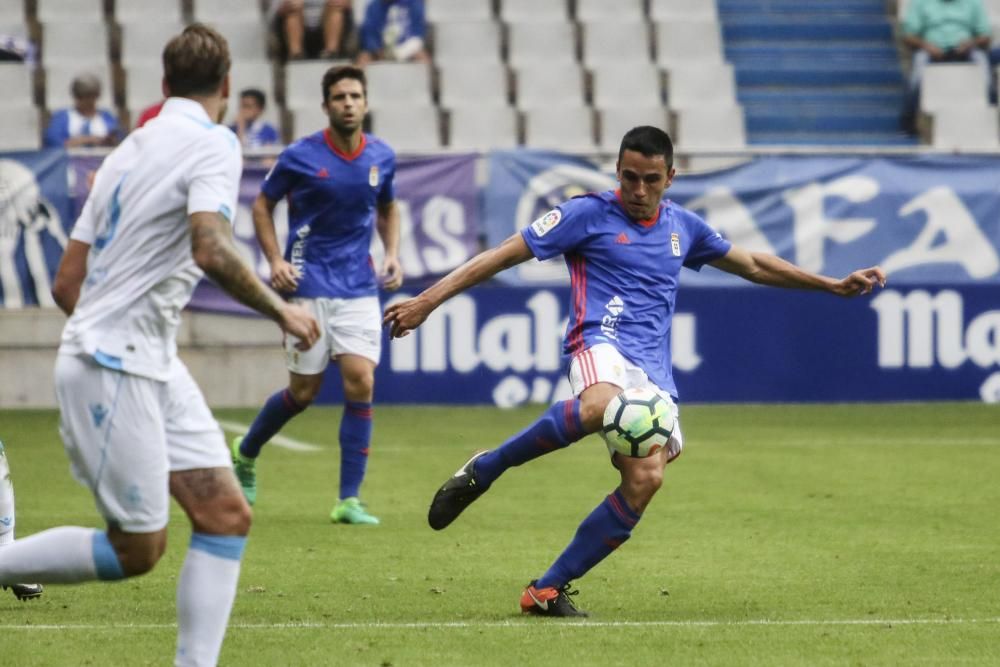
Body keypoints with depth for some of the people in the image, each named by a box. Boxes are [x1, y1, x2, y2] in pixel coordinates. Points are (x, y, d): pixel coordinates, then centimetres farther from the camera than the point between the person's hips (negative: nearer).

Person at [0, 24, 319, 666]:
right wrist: (281, 310, -15)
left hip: (153, 367, 9)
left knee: (227, 515, 2)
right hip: (113, 370, -9)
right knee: (137, 551, -3)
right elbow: (211, 250, -27)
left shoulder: (131, 148, 15)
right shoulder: (213, 143, -10)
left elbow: (67, 283, 16)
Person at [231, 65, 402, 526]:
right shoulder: (300, 156, -9)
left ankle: (349, 500, -5)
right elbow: (262, 205, 4)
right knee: (303, 392, 3)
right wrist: (275, 260, -9)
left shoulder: (382, 157, 2)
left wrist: (392, 254, 4)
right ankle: (246, 453, 34)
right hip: (308, 285, -3)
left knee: (360, 382, -11)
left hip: (358, 288, 3)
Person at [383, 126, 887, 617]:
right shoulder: (589, 214, 4)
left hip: (653, 371, 6)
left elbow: (752, 265, 34)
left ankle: (548, 590, -6)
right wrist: (427, 300, -6)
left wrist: (834, 285, 36)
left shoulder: (682, 227, 20)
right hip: (603, 342, -6)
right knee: (599, 407, -42)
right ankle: (482, 471, -24)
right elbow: (505, 255, 1)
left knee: (645, 480, -15)